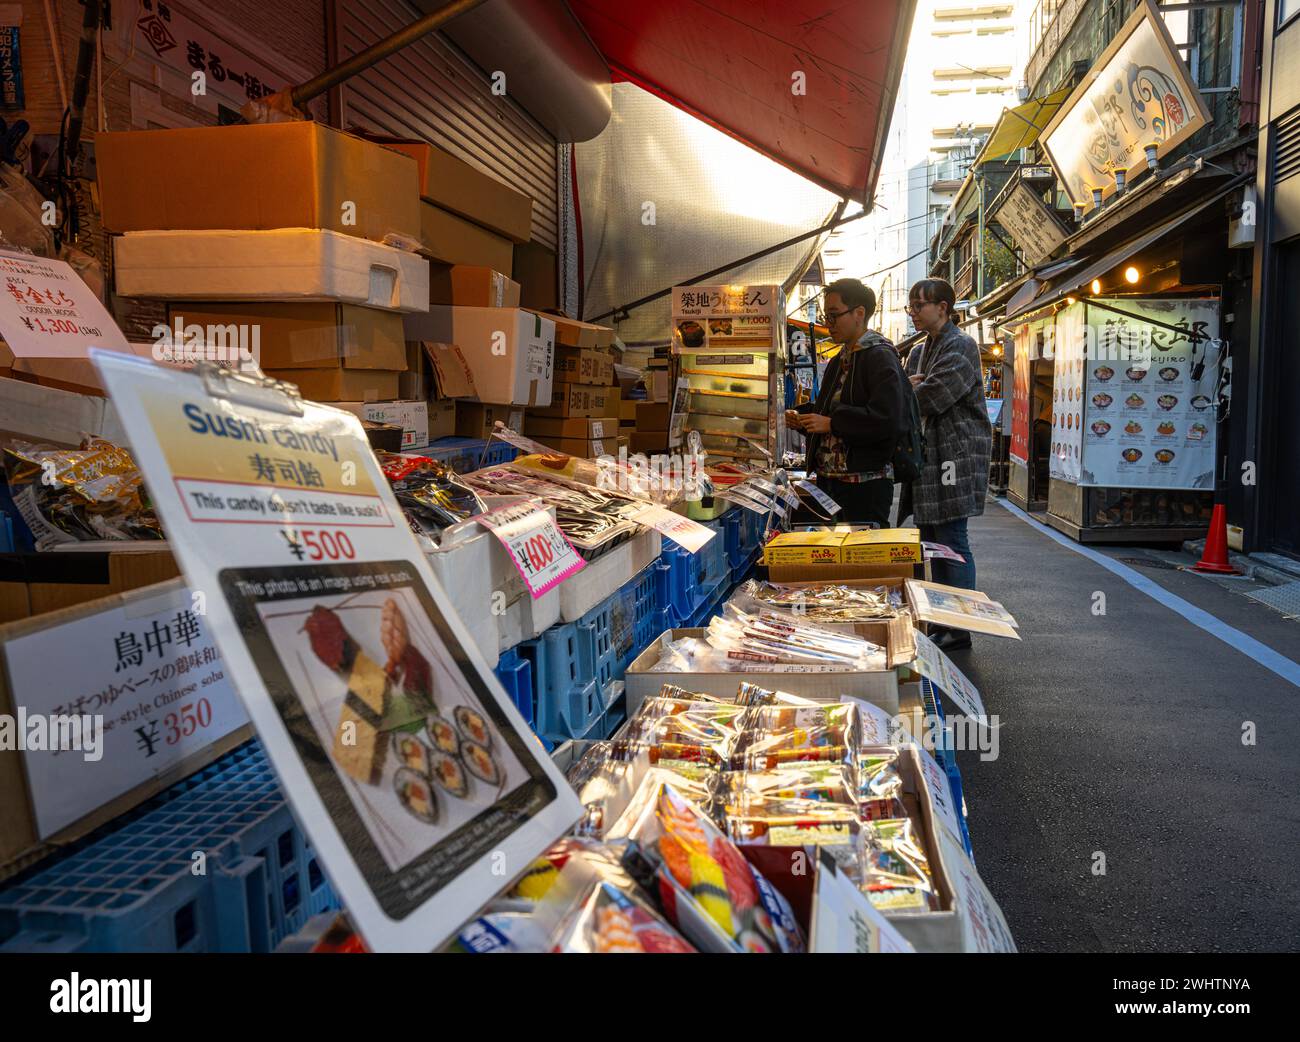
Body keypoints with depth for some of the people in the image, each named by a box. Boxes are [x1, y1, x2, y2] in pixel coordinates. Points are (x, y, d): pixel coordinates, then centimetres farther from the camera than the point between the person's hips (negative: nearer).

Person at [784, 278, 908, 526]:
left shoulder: (880, 357, -11)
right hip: (828, 479, 9)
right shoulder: (839, 361, 17)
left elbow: (888, 420, -24)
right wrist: (801, 416, 6)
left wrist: (832, 423, -19)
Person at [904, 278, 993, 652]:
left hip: (954, 453, -9)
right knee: (931, 536, 11)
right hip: (926, 454, 9)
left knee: (952, 539, -7)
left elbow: (929, 399, -18)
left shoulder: (960, 347, -9)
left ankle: (960, 629, -1)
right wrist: (908, 387, -6)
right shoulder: (919, 351, 19)